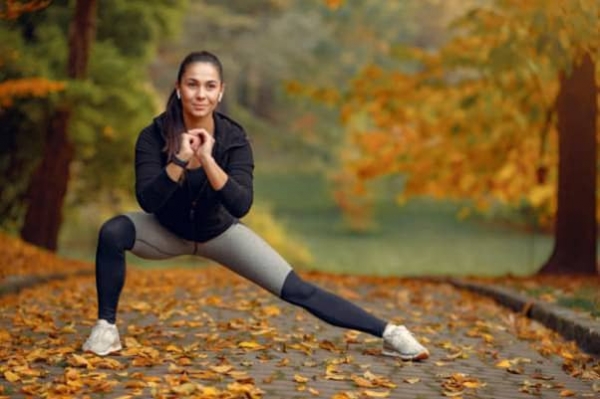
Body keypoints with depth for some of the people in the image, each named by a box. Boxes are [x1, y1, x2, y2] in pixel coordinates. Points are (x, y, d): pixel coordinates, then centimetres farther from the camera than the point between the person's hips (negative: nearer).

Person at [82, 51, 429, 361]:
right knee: (113, 231, -30)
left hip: (219, 232, 0)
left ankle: (388, 333, -1)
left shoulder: (234, 138, -24)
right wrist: (181, 160, -45)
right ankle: (106, 326, -14)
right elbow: (147, 200, -33)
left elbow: (241, 206, -34)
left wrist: (208, 159, -45)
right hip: (167, 231, 0)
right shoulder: (154, 135, -24)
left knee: (298, 290, -9)